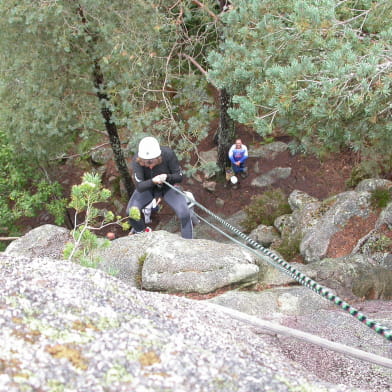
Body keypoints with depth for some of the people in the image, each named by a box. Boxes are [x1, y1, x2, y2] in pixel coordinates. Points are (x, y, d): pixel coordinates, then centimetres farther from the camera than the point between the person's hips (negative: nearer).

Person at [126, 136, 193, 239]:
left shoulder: (168, 154, -29)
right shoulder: (137, 160, -30)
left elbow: (179, 177, -18)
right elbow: (139, 187, -31)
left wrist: (167, 177, -40)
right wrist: (152, 181, -50)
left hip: (168, 187, 0)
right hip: (147, 188, 1)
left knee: (184, 213, -19)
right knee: (131, 211, -18)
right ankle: (141, 231, 17)